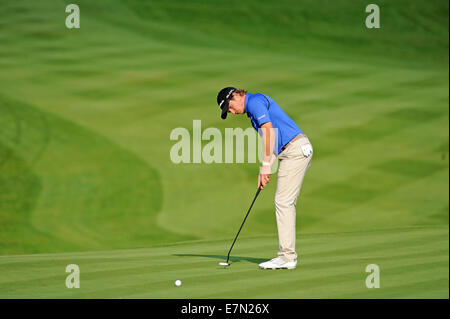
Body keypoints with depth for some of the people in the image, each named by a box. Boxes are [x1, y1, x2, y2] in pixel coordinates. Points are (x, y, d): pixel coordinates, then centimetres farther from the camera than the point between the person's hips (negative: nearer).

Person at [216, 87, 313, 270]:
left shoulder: (255, 101, -6)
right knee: (286, 203, 10)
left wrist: (266, 165, -14)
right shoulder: (253, 110, 24)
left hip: (296, 149, -10)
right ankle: (288, 255, 11)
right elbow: (274, 143, 22)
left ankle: (287, 257, -10)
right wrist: (264, 171, 12)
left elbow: (269, 131, -18)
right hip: (298, 150, 10)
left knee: (284, 202, -10)